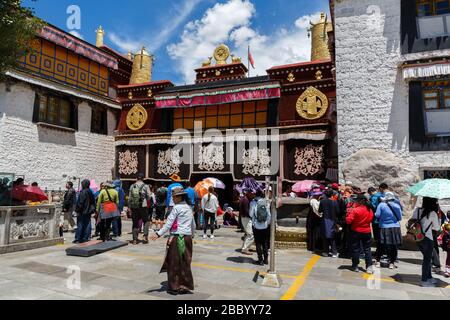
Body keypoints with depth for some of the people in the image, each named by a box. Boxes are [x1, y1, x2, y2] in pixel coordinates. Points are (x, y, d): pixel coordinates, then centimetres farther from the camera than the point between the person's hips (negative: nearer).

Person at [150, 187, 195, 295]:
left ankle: (174, 287, 13)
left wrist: (159, 234, -18)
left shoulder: (176, 207, -10)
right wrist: (192, 234, 33)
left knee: (174, 263, 5)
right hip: (187, 237, 7)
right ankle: (185, 286, 18)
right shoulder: (189, 208, 11)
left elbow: (169, 223, -17)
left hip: (176, 237, -7)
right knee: (185, 262, 12)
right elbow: (193, 224, 18)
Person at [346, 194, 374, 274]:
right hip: (367, 231, 4)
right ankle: (369, 267, 6)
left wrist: (349, 213, -6)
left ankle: (355, 266, 15)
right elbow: (371, 219, 14)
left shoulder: (355, 210, -20)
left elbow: (348, 221, -19)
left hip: (356, 231, -4)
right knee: (367, 249, 10)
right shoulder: (369, 210, -1)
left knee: (355, 249, 7)